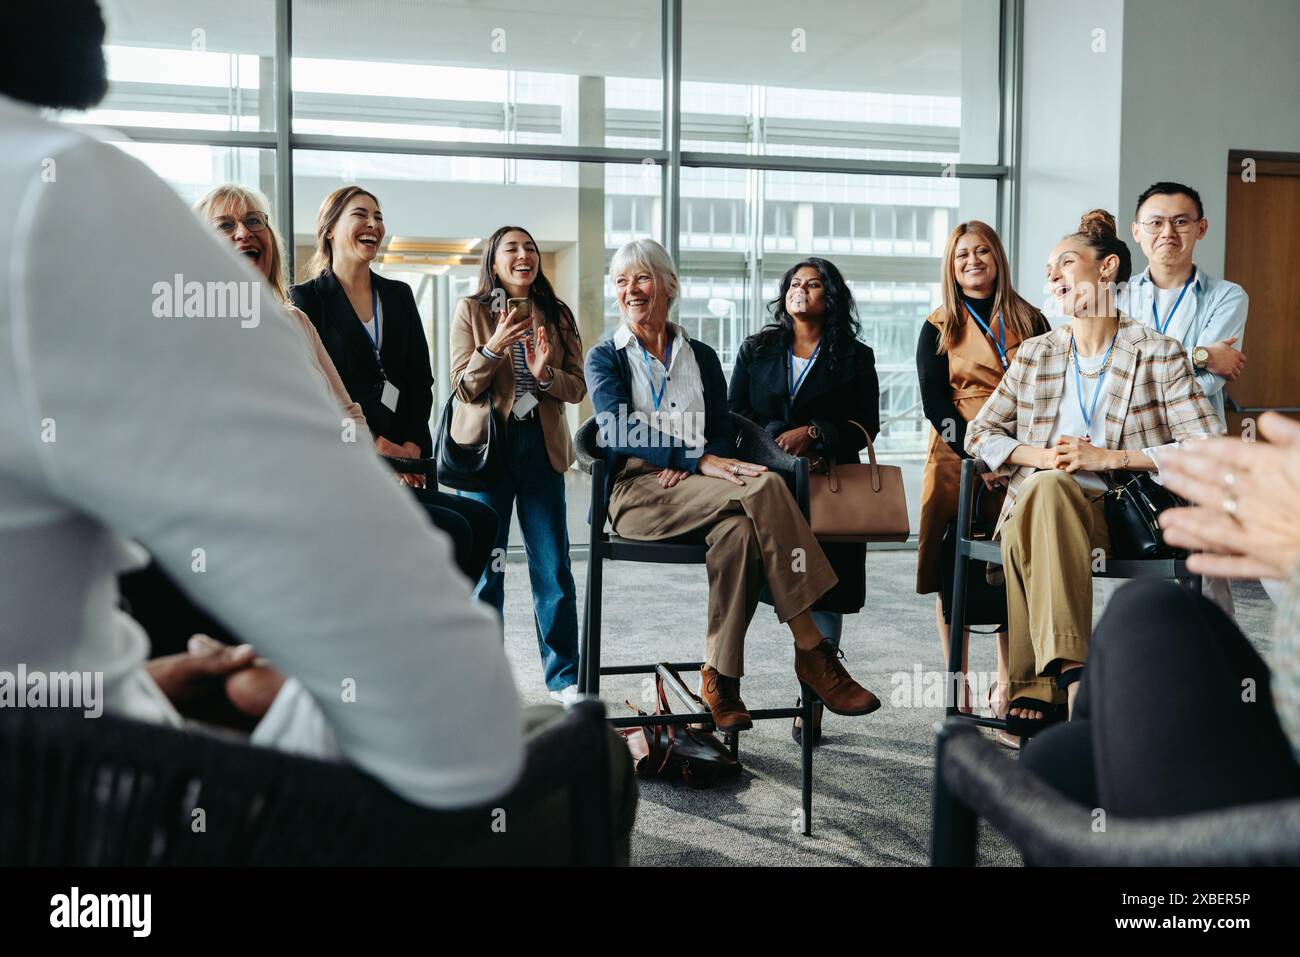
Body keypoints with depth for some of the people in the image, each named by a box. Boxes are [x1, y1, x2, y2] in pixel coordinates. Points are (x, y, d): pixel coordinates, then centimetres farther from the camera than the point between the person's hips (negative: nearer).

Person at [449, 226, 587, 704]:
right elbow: (463, 386, -3)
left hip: (542, 446, 2)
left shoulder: (557, 314, 10)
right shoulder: (471, 310, 3)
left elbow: (578, 386, 6)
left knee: (553, 566, 3)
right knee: (484, 566, 4)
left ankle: (564, 675, 14)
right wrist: (494, 348, -20)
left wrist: (545, 374, -14)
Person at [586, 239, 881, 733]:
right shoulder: (605, 358, 11)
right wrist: (699, 458, -22)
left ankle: (719, 677, -29)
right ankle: (813, 651, -31)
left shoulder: (701, 357, 21)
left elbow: (723, 437, 11)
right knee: (764, 488, -31)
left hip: (693, 488, 3)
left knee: (738, 529, -37)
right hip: (637, 490, -3)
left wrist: (685, 464, -13)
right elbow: (620, 430, -8)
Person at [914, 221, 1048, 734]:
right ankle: (959, 684, 8)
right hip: (957, 460, -1)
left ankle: (1005, 685, 12)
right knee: (952, 570, -1)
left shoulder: (1030, 321, 12)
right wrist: (978, 457, -15)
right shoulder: (939, 327, 7)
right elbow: (934, 402, -2)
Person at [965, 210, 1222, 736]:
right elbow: (980, 433, 15)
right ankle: (1069, 668, -39)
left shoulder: (1157, 354, 6)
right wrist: (1041, 457, -5)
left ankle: (1036, 684, -34)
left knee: (1044, 496, -37)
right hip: (1038, 499, 3)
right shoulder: (1035, 355, 17)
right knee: (1046, 485, -36)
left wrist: (1111, 458, -13)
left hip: (1118, 512, -2)